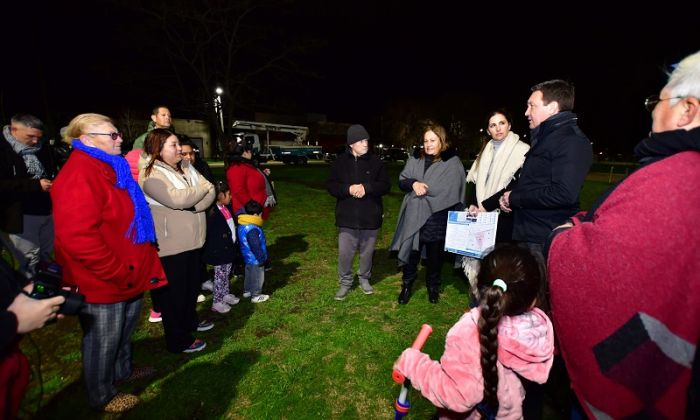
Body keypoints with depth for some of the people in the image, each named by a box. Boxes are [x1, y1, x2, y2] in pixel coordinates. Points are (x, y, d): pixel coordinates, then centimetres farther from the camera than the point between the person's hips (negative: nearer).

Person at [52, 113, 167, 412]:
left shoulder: (110, 169, 10)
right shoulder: (78, 177, -23)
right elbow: (78, 238, -29)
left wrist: (131, 269, 18)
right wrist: (117, 273, -22)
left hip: (127, 275, 9)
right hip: (102, 281, -9)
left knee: (125, 328, 26)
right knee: (103, 340, 11)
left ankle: (122, 369, 48)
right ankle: (101, 396, 33)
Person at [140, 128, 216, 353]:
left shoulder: (186, 169, 10)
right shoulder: (150, 175, -13)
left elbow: (210, 193, 1)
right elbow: (177, 199, -26)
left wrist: (192, 205, -18)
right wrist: (203, 188, -11)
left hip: (193, 240, 7)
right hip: (170, 245, -7)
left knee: (192, 285, 21)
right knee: (174, 292, 6)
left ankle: (190, 320, 43)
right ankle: (178, 340, 22)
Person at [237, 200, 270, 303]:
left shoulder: (242, 225, 2)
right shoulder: (252, 230, -30)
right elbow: (255, 247, -27)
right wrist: (261, 258, -17)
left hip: (248, 258, 10)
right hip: (255, 260, -10)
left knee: (249, 275, 24)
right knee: (257, 278, 6)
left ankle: (247, 291, 39)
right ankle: (256, 296, 17)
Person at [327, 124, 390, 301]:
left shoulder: (375, 162, -1)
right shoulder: (340, 162, 0)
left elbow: (385, 185, -3)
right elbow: (330, 185, -2)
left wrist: (366, 188, -19)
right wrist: (348, 189, -20)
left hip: (370, 217, 1)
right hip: (347, 217, 0)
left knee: (367, 252, 15)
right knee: (344, 253, 5)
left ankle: (364, 279, 37)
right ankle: (345, 282, 26)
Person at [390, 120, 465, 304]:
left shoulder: (452, 162, -4)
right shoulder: (415, 158, 7)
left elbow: (450, 192, -11)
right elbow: (402, 181, 5)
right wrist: (413, 183, -14)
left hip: (437, 219, -2)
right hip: (413, 217, 2)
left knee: (435, 256, 15)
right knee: (411, 253, 11)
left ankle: (433, 286, 36)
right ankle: (407, 285, 31)